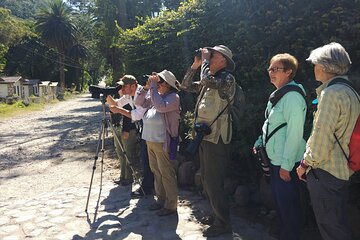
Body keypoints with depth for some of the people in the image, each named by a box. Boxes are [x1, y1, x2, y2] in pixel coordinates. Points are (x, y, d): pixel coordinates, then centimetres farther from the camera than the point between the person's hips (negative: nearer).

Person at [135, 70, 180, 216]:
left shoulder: (173, 97, -9)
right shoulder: (156, 95, 16)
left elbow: (161, 106, -28)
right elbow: (139, 102, 16)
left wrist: (153, 87, -19)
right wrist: (146, 87, 4)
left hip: (163, 142, -9)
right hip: (150, 140, 9)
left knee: (166, 174, -2)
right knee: (156, 171, 15)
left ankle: (171, 205, 7)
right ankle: (161, 199, 28)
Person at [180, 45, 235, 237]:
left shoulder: (227, 79, -11)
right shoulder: (208, 82, 15)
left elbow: (208, 80, -30)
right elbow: (185, 86, 20)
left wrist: (205, 59, -13)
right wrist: (194, 65, 11)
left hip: (216, 138, -9)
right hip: (204, 136, 9)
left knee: (213, 183, -4)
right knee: (206, 181, 17)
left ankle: (223, 223, 11)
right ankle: (217, 215, 32)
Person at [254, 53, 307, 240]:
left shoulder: (292, 97, -18)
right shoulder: (278, 94, 11)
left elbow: (295, 133, -22)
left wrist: (286, 165, -21)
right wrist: (260, 142, 14)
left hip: (287, 162, -10)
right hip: (275, 158, 10)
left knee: (288, 204, 3)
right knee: (278, 199, 20)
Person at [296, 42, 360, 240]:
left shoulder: (331, 93, -18)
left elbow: (321, 138, -20)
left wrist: (305, 164, -9)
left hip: (325, 172, -10)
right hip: (341, 170, 10)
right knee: (337, 223, 21)